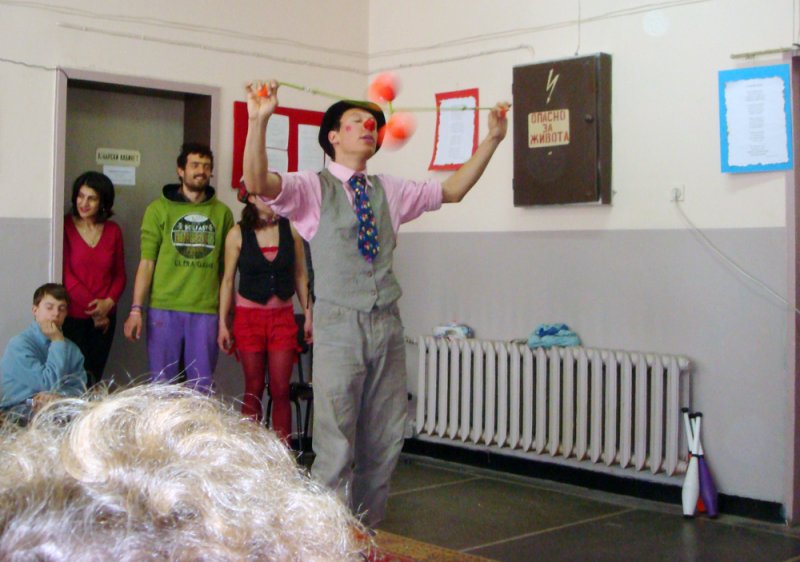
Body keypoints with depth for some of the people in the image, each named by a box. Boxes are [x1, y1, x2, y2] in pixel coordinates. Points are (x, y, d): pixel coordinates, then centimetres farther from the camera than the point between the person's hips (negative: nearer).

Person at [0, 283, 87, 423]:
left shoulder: (71, 348, 13)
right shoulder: (19, 344, -8)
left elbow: (79, 388, 4)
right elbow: (50, 384, -14)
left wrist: (58, 396, -18)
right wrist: (58, 343, -10)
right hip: (17, 412, -6)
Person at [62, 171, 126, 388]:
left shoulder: (113, 231, 8)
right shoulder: (65, 226, -6)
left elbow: (120, 275, 11)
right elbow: (66, 275, -9)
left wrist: (109, 302, -8)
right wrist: (93, 308, -9)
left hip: (104, 318, 4)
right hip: (72, 317, -4)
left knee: (94, 378, 6)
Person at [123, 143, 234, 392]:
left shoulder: (222, 213, 9)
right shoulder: (159, 209, 4)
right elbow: (147, 262, 1)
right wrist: (136, 309, -6)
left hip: (206, 312, 1)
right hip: (164, 310, -1)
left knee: (202, 389, 4)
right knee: (161, 385, 6)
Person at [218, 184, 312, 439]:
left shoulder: (291, 229, -1)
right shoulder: (238, 234, -4)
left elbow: (300, 275, 7)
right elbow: (228, 280, 1)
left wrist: (308, 314, 5)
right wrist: (223, 323, 0)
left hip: (283, 315, 1)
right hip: (249, 315, -1)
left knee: (281, 390, 1)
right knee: (254, 389, 6)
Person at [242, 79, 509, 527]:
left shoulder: (390, 191, 15)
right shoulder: (313, 189, -1)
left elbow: (452, 191, 22)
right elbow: (257, 182, -18)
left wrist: (493, 139, 16)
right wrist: (259, 121, -32)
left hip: (388, 325, 6)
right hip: (340, 325, -5)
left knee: (385, 442, 12)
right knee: (337, 445, -2)